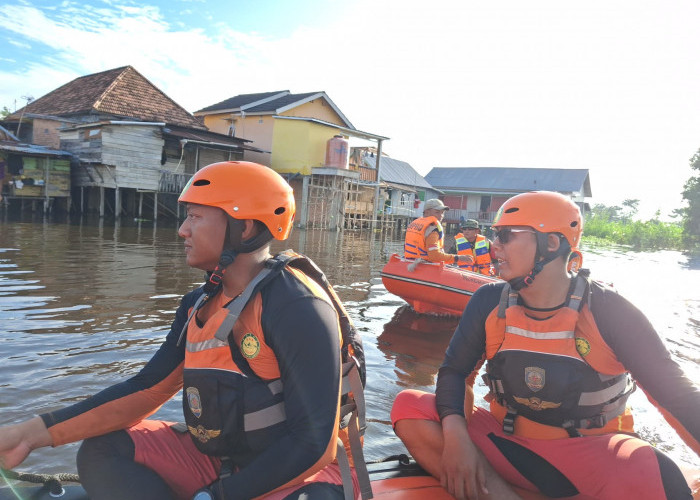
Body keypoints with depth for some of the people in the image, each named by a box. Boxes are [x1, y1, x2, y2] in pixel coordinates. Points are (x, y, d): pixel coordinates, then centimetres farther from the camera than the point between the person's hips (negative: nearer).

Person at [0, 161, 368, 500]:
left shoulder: (298, 308, -23)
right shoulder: (200, 306, 2)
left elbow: (313, 442, -24)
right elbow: (147, 388, 3)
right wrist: (35, 431, -4)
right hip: (222, 461, 7)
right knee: (102, 450, -2)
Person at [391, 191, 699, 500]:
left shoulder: (605, 311, -13)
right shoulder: (489, 303, -6)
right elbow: (455, 370, -3)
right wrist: (455, 435, -21)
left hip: (589, 451, -2)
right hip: (507, 441, 3)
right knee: (408, 407, -18)